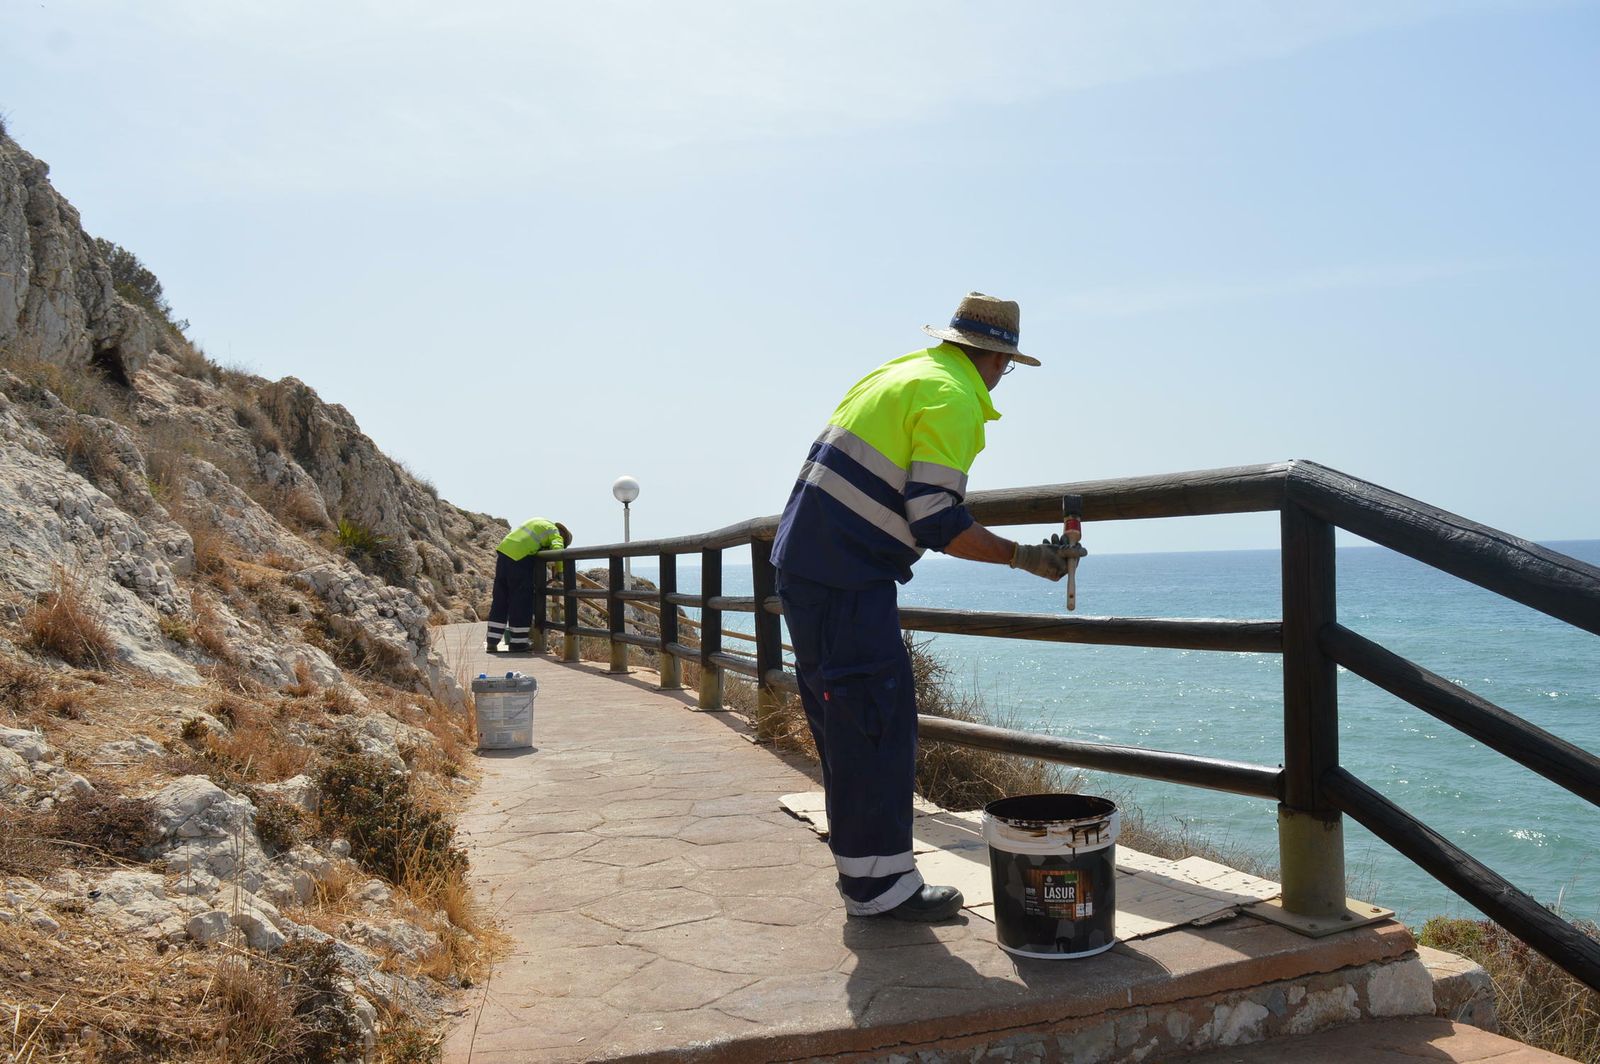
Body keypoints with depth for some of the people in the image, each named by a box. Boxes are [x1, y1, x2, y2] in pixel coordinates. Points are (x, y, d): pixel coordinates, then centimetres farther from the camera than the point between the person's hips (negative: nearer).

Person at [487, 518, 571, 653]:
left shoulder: (539, 522, 26)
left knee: (500, 598, 11)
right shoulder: (555, 534, 3)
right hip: (520, 556, -8)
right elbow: (557, 550, -15)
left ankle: (492, 642, 12)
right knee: (522, 598, 2)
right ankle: (517, 642, 6)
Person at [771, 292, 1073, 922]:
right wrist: (1021, 556, -7)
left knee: (844, 722, 15)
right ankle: (879, 885, 6)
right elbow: (937, 525, -17)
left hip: (805, 561, 10)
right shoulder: (953, 400, -11)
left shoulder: (903, 372, 17)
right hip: (848, 579, -10)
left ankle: (863, 870, 26)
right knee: (878, 723, -3)